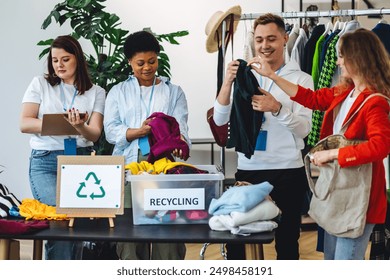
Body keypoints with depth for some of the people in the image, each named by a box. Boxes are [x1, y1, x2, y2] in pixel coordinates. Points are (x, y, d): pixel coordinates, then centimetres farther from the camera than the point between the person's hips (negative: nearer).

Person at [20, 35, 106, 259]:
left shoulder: (96, 92, 9)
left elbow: (95, 134, 0)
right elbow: (25, 123, -1)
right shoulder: (40, 84, 9)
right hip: (45, 161, -1)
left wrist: (80, 126, -24)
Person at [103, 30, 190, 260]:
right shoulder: (118, 92, 16)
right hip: (129, 165, 0)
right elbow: (111, 130, 3)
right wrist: (140, 131, -15)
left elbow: (180, 127, 0)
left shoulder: (174, 91, 15)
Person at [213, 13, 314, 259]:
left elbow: (304, 129, -10)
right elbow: (220, 120, -1)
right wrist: (228, 82, -15)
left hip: (287, 172, -2)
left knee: (287, 242, 9)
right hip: (247, 170, 2)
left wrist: (277, 108, -27)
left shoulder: (301, 79, -1)